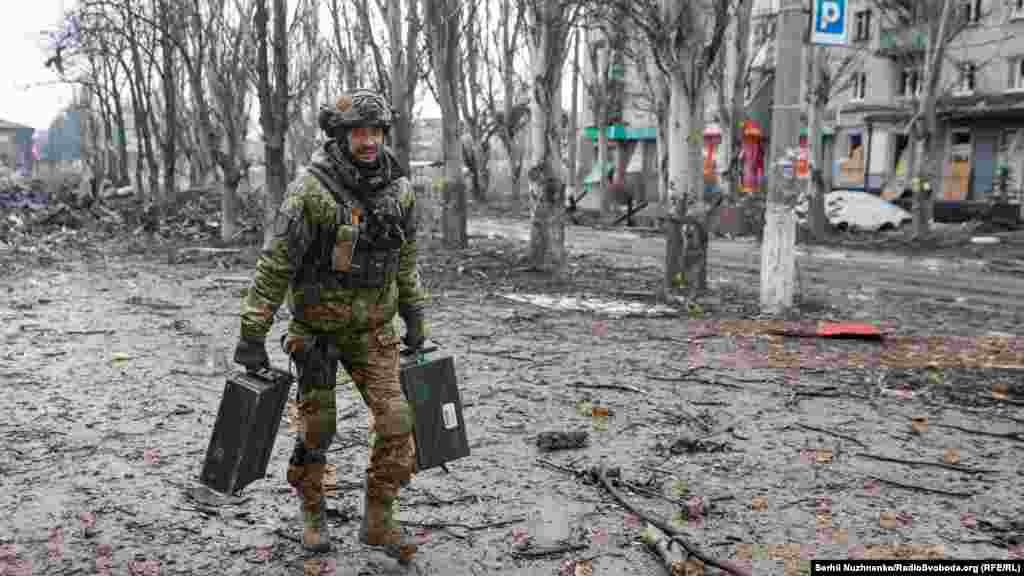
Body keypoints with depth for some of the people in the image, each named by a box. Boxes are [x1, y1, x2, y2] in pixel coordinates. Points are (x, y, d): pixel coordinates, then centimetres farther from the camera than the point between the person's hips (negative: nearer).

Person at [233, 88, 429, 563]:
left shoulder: (399, 190, -2)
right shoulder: (311, 189, -18)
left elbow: (406, 261, 11)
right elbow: (274, 264, -16)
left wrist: (415, 319, 13)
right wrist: (252, 334, -16)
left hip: (373, 330, 4)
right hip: (318, 331, -3)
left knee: (396, 421, -5)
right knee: (316, 429, 8)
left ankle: (378, 521, 12)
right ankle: (312, 514, 33)